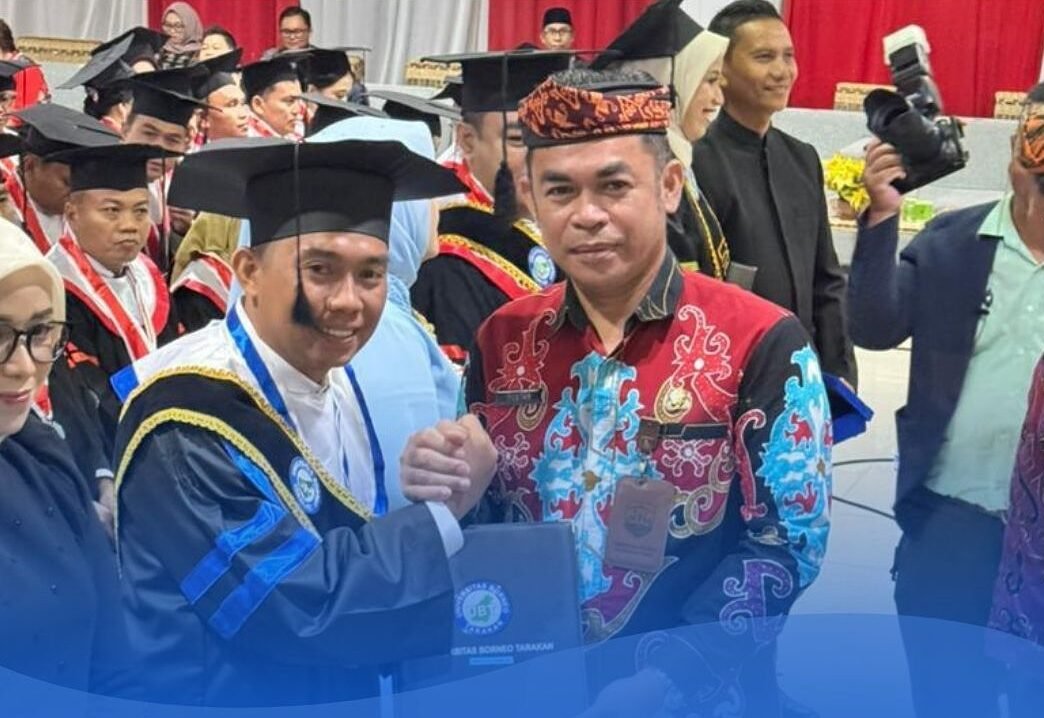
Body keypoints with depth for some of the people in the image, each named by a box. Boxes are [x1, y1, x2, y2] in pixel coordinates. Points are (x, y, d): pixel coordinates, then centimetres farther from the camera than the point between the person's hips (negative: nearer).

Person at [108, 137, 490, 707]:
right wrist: (443, 507, -25)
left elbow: (366, 548, 4)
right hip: (223, 701, -7)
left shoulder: (339, 380, -3)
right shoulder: (187, 415, -26)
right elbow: (290, 607, -29)